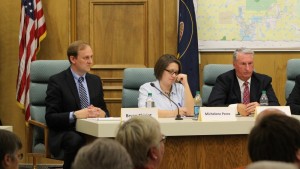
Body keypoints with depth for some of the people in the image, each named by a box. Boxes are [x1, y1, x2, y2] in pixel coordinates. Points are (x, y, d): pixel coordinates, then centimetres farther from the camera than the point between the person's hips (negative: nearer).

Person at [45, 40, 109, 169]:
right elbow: (50, 118, -8)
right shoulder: (57, 81, -2)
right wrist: (75, 115, -23)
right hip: (65, 132, -4)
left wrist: (102, 113, -8)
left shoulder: (95, 80, 16)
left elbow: (105, 110, 17)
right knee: (76, 141, -38)